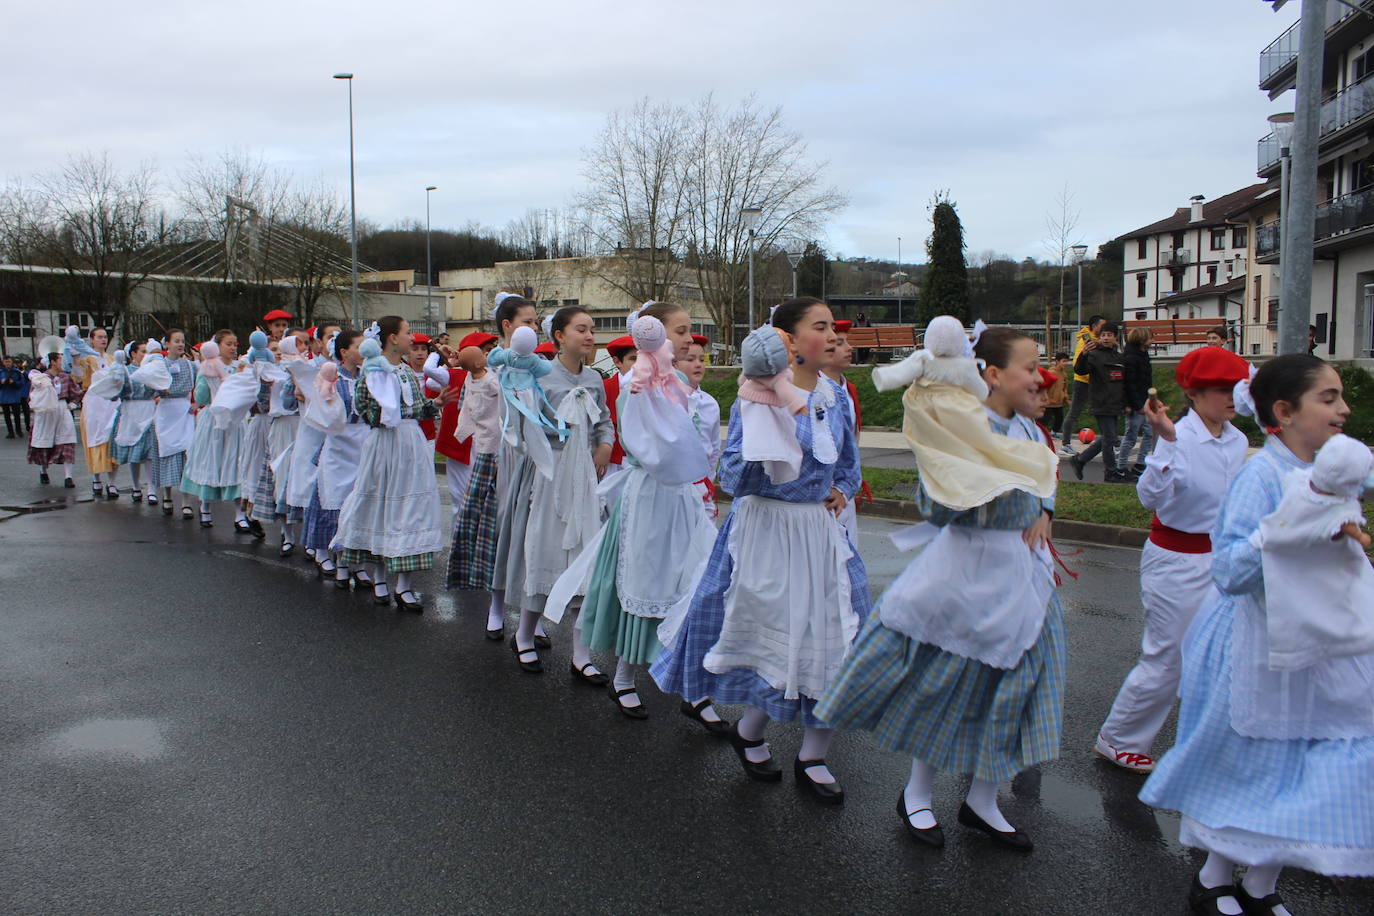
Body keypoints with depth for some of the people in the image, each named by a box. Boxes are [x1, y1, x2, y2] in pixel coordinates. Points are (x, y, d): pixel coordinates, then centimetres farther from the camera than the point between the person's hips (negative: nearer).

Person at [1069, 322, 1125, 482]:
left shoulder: (1119, 357, 15)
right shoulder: (1094, 355, -8)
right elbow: (1079, 370, -25)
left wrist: (1124, 403, 21)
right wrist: (1084, 354, -43)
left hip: (1115, 406, 8)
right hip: (1102, 405, -8)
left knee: (1106, 438, 13)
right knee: (1109, 439, -3)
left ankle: (1079, 460, 22)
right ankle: (1111, 472, 8)